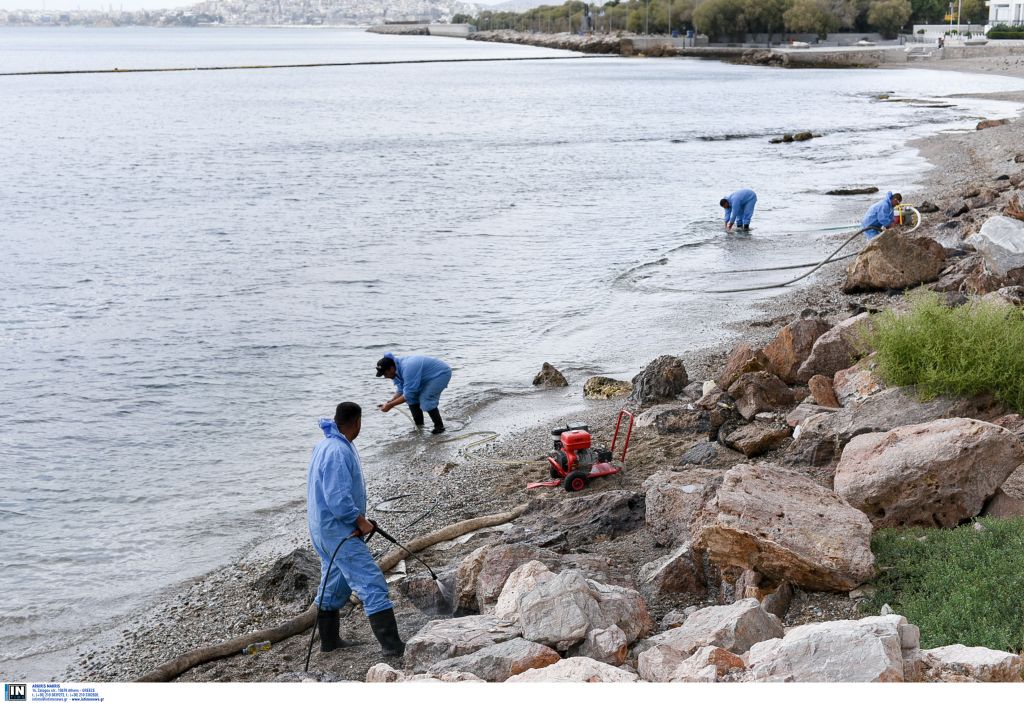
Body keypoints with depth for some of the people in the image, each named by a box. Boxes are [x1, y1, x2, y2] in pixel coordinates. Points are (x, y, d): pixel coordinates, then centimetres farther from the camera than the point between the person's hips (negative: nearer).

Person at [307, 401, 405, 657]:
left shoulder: (326, 445, 10)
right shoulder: (338, 453, -23)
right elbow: (339, 500, -27)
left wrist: (358, 519, 12)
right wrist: (361, 521, -15)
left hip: (324, 530, 11)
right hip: (339, 532, -11)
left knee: (335, 584, 21)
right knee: (372, 583, -11)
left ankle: (329, 640, 32)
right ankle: (392, 645, -13)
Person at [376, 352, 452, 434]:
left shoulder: (407, 369, -35)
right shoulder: (398, 369, -5)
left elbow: (408, 394, -31)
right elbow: (401, 391, 1)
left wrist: (390, 405, -26)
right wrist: (388, 403, -13)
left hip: (441, 373, -10)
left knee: (426, 400, -21)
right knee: (412, 398, 3)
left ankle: (439, 426, -6)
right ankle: (419, 425, 16)